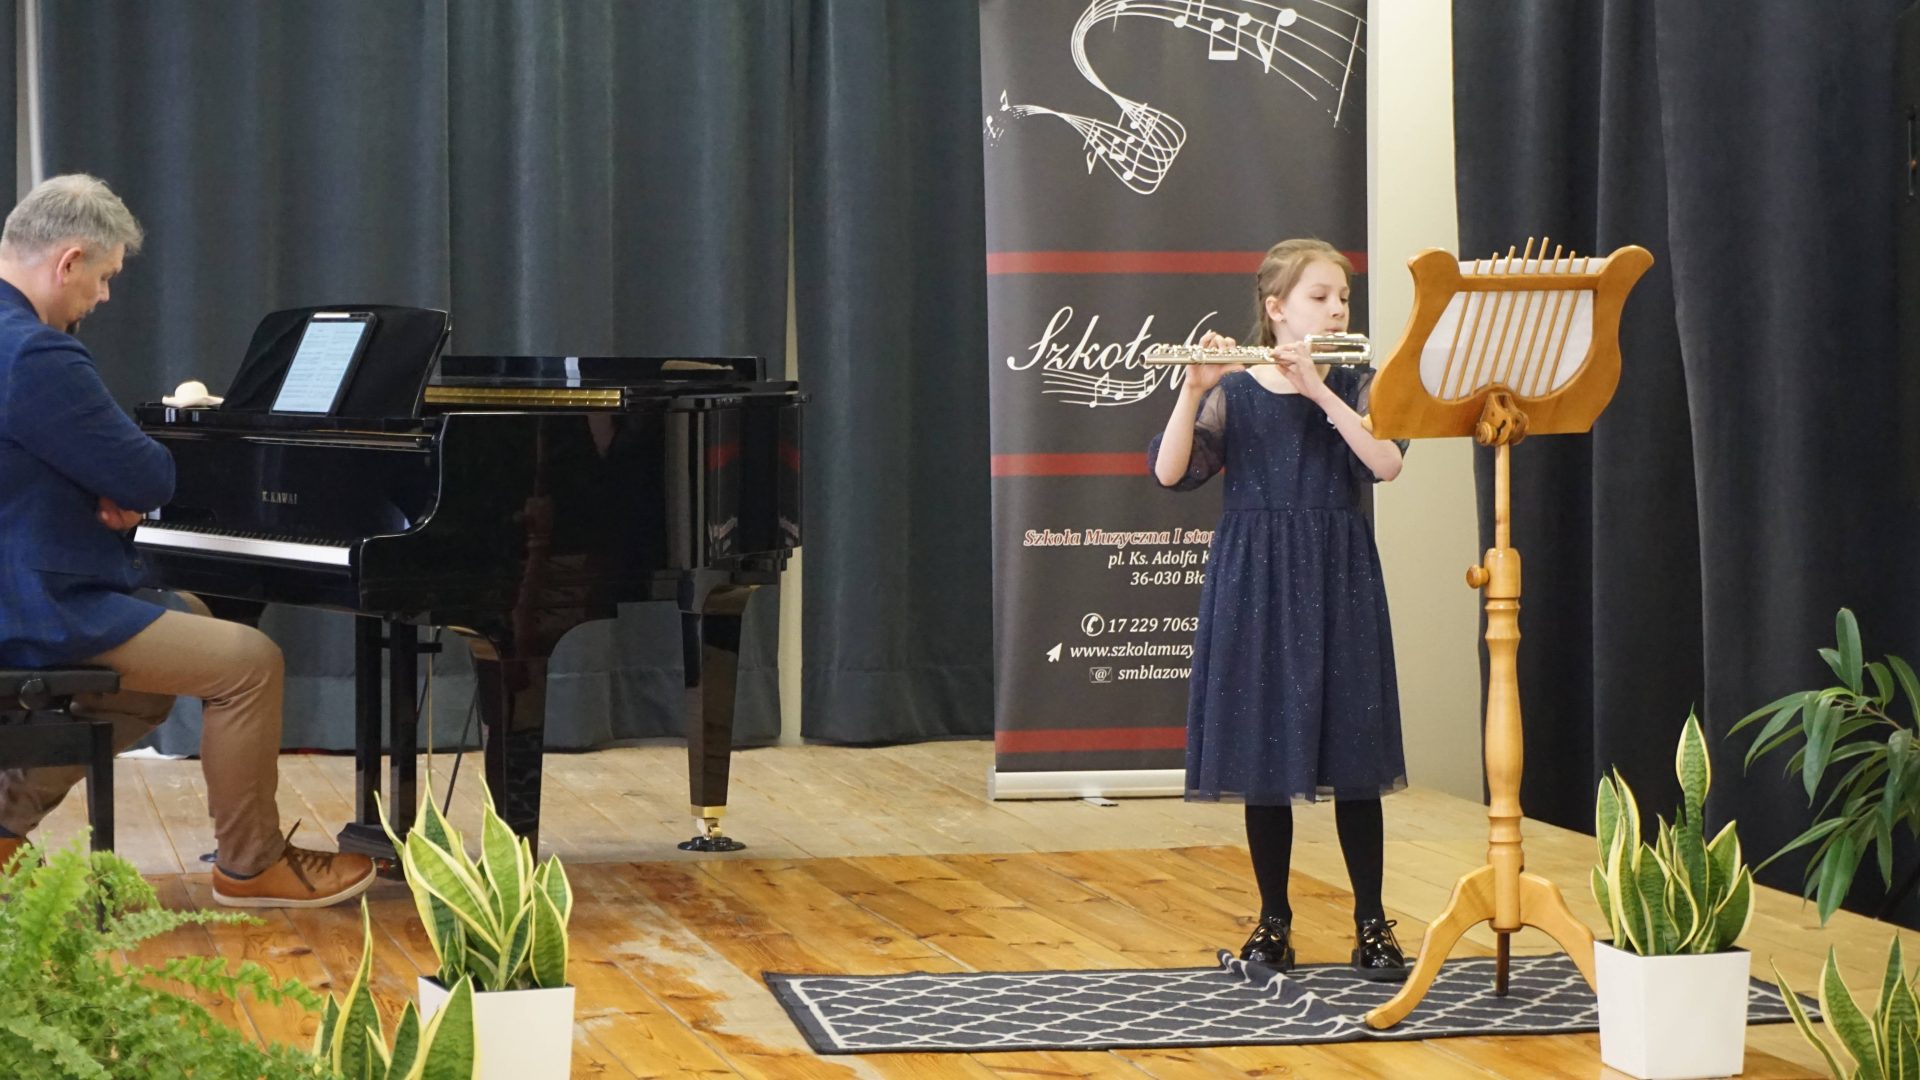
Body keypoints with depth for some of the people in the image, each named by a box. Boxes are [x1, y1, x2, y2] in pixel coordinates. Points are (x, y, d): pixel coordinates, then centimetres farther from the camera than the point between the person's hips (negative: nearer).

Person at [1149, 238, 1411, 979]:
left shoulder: (1353, 388, 4)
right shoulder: (1231, 393, 0)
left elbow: (1387, 464, -15)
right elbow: (1169, 473, -12)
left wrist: (1317, 390, -21)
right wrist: (1193, 388, -24)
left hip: (1337, 584, 1)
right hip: (1255, 586, -1)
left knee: (1353, 758, 1)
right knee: (1262, 756, 3)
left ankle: (1372, 926, 10)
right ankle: (1273, 923, 15)